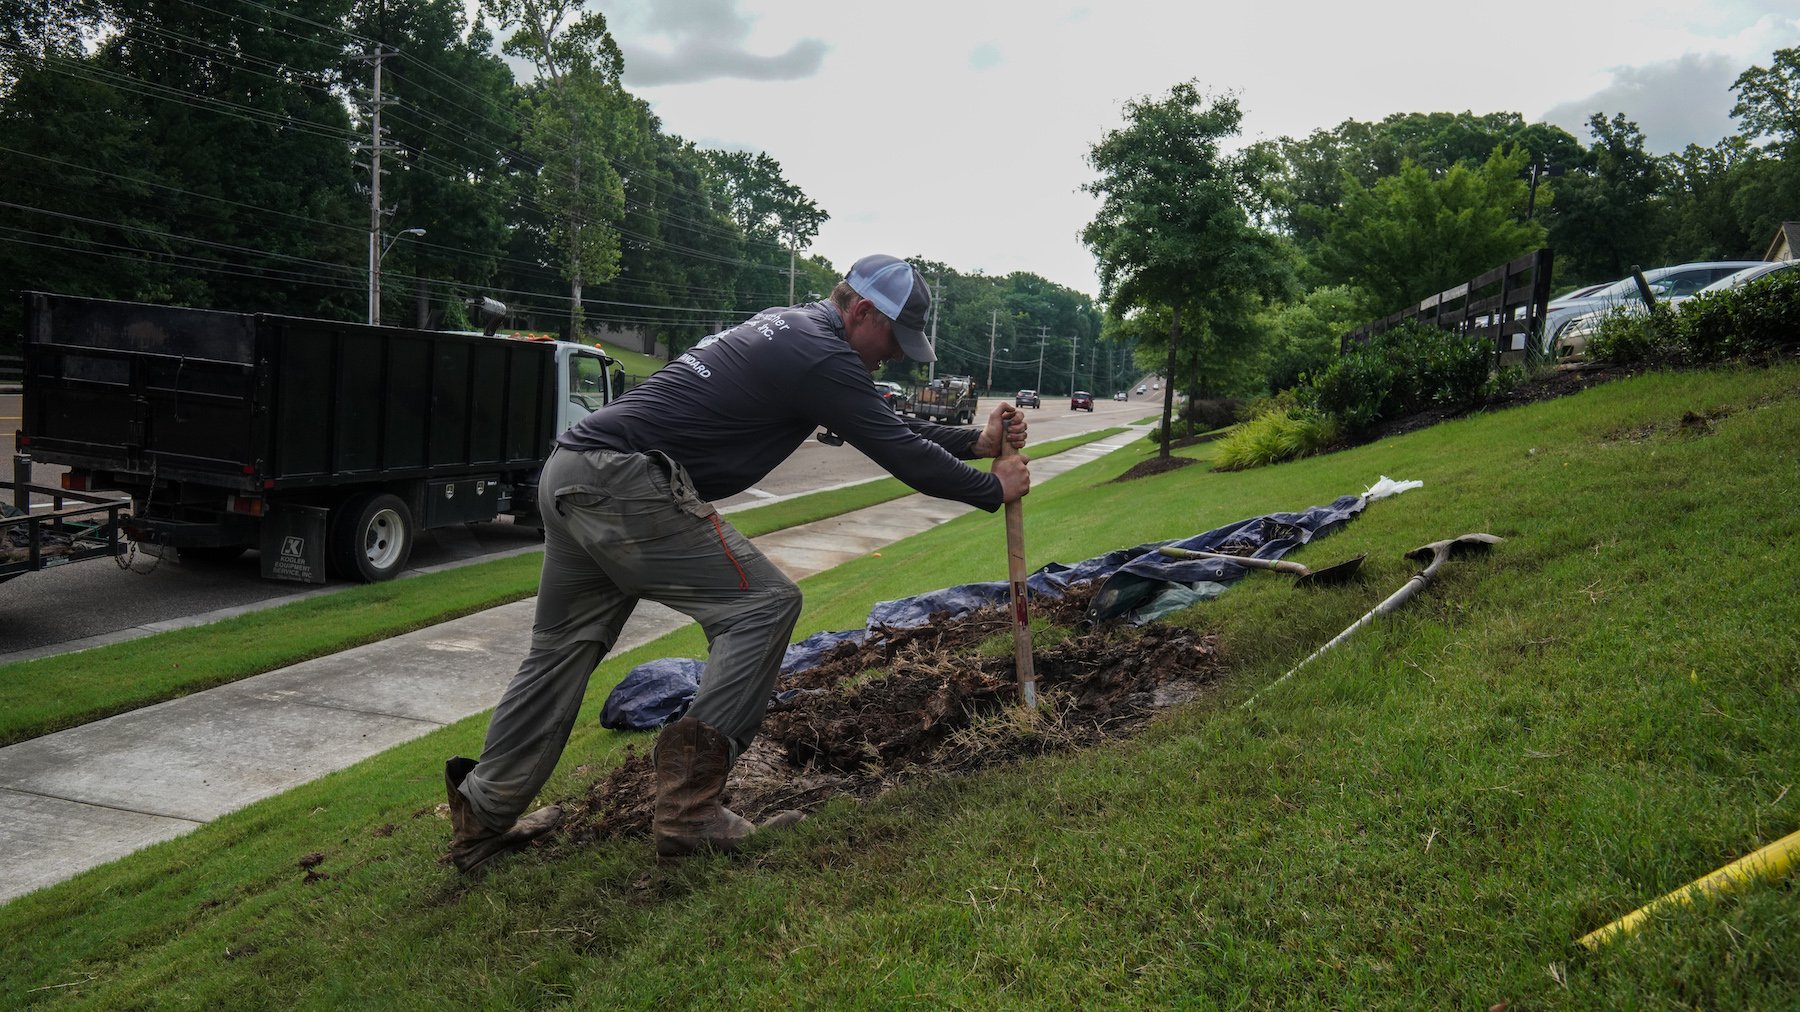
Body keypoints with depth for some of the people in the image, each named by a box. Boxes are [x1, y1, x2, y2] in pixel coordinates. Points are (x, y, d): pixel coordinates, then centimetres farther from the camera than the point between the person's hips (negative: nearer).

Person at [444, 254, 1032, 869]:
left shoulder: (787, 327, 23)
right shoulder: (821, 353, -8)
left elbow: (885, 426, 28)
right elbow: (897, 452, -5)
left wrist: (976, 442, 26)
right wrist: (993, 489, 9)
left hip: (567, 476, 10)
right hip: (627, 486, -10)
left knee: (563, 646, 17)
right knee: (763, 605, -5)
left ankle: (485, 817, 25)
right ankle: (688, 808, -8)